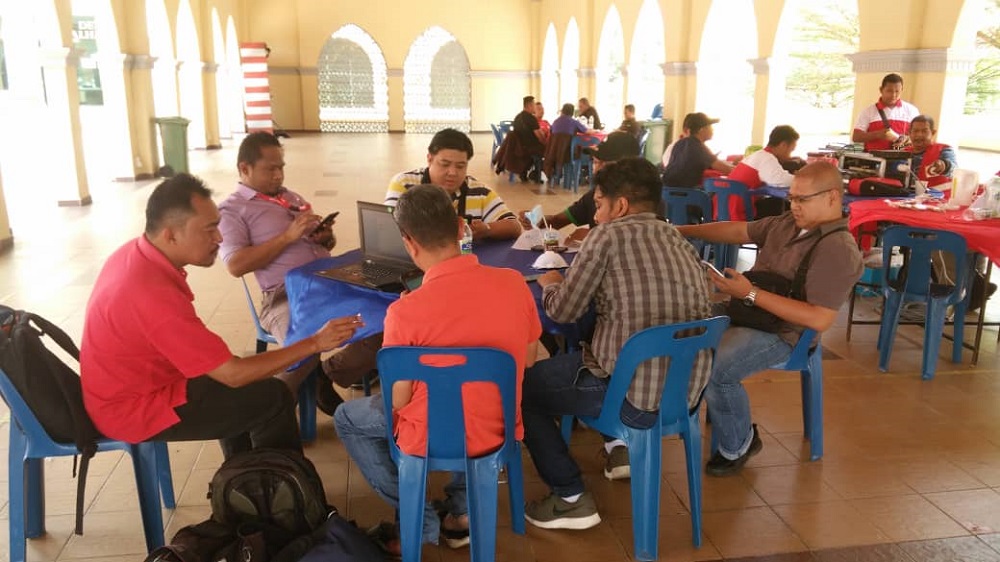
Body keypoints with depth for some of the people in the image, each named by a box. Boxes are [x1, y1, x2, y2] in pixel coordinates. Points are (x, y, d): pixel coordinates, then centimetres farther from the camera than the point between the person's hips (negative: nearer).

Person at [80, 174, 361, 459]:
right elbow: (232, 374, -28)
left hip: (127, 386, 9)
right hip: (135, 408, -9)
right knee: (273, 398, -7)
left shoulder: (133, 252, -4)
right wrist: (314, 343, -24)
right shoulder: (155, 294, -33)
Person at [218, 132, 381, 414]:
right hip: (286, 297, -7)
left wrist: (327, 237, 5)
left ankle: (327, 376, 8)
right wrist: (288, 236, -14)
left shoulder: (292, 197, 25)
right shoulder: (232, 210, 4)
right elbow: (236, 265, -11)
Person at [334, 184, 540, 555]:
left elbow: (397, 402, -13)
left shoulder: (405, 312, -24)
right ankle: (462, 511, 31)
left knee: (347, 419, 22)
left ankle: (419, 522, 18)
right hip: (499, 428, 4)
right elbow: (527, 360, 3)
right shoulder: (514, 283, -11)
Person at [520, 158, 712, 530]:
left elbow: (562, 312, -4)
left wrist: (550, 284, 18)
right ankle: (618, 446, 35)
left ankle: (570, 499, 13)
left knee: (522, 386, 12)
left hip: (633, 395, -8)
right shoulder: (679, 240, 12)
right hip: (688, 392, 8)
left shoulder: (609, 235, -8)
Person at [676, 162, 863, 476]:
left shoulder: (839, 250, -18)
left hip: (781, 333, -9)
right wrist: (679, 231, 9)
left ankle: (737, 447, 0)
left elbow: (820, 320, -25)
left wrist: (751, 294, -27)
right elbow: (738, 231, 16)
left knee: (714, 370, -29)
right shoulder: (788, 223, 8)